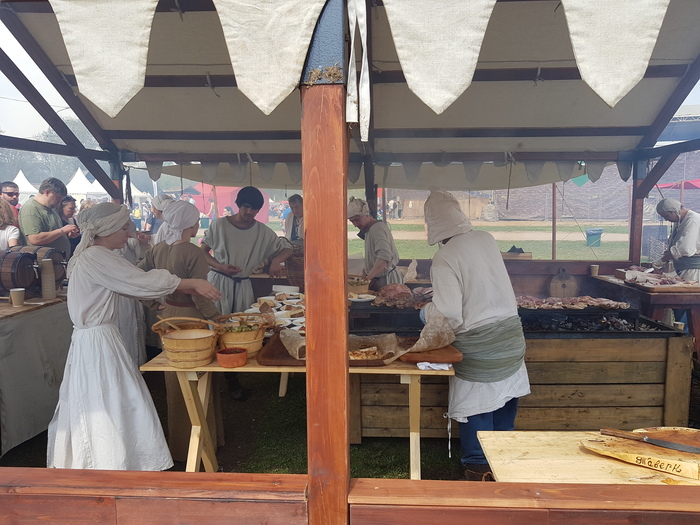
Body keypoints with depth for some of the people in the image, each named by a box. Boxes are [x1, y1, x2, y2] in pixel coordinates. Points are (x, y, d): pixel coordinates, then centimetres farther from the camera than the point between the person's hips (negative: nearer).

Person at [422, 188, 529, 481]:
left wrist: (426, 310, -3)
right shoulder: (486, 239, 0)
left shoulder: (444, 258, -20)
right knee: (505, 401, 20)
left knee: (476, 409, 8)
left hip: (478, 343, -7)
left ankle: (478, 468, 21)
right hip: (511, 332, 7)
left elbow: (449, 315, -24)